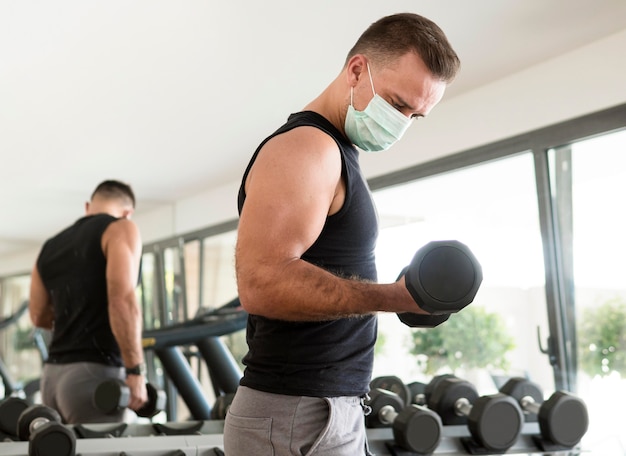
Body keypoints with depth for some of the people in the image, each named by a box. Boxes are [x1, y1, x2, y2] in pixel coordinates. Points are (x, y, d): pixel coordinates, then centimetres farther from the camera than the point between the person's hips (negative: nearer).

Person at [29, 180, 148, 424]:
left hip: (53, 375, 7)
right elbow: (122, 301, -16)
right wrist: (135, 371, -17)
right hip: (94, 372, -7)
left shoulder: (50, 247, 19)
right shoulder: (121, 229, -1)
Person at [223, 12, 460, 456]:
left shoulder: (331, 153, 18)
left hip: (331, 408, 10)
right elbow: (261, 281, -26)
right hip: (298, 418, -9)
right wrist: (397, 297, -27)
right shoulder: (303, 146, -13)